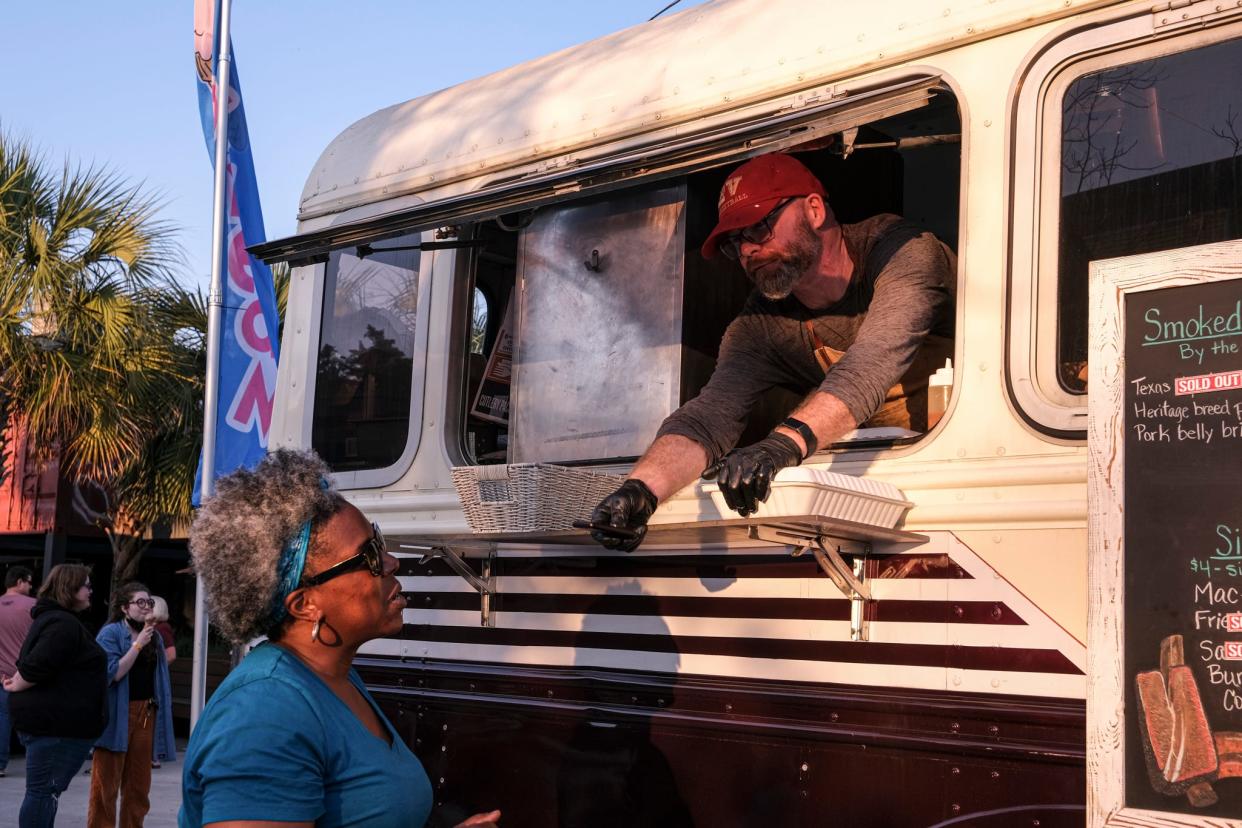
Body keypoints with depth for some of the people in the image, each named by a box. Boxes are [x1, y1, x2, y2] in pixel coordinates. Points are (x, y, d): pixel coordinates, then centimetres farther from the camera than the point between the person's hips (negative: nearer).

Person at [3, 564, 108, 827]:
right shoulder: (64, 624, -17)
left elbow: (33, 662, 24)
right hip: (55, 725, -11)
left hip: (46, 721, 11)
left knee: (43, 791, 16)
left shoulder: (51, 618, 19)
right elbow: (37, 666, -26)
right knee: (44, 791, -7)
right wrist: (16, 687, -10)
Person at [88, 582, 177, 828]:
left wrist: (163, 707, 11)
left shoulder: (154, 636, 13)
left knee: (139, 784, 10)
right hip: (117, 715, -6)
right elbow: (113, 672, -16)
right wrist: (138, 644, -16)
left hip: (146, 714, 6)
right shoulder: (111, 633, -5)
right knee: (106, 783, -3)